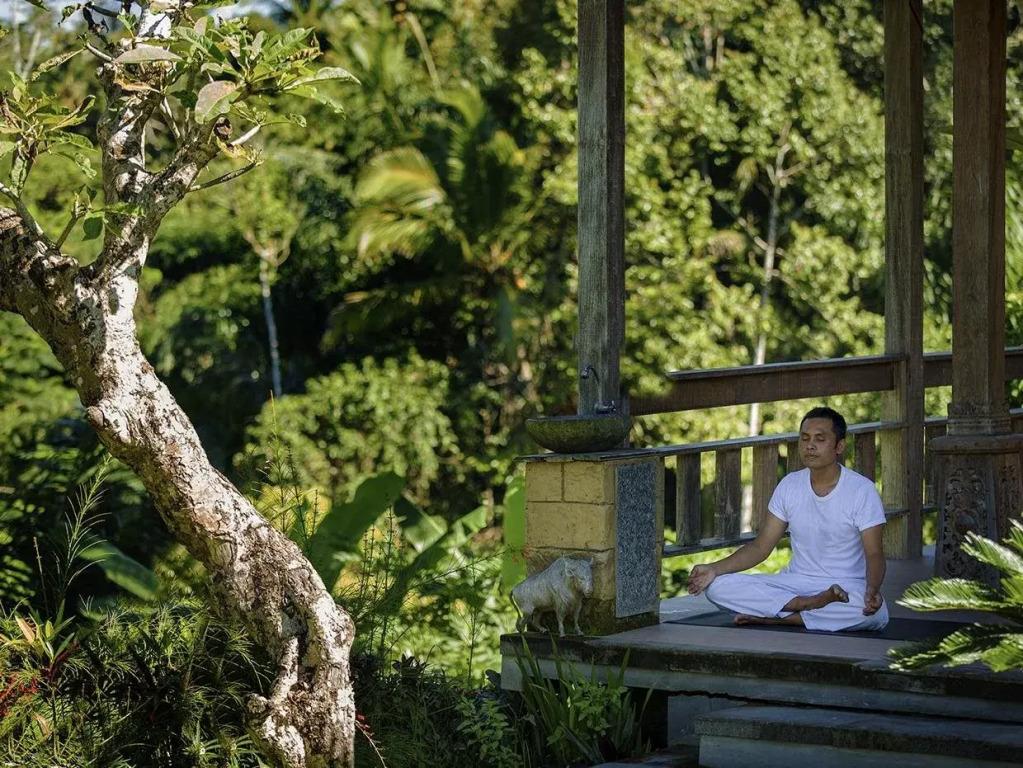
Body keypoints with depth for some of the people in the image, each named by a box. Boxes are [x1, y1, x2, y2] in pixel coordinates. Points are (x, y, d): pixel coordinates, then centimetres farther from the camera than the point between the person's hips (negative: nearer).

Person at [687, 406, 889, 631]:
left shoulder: (861, 490, -7)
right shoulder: (790, 485, 4)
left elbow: (874, 554, -12)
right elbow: (761, 547, 6)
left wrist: (872, 589, -35)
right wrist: (714, 569, -10)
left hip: (847, 588, -3)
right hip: (795, 582, 3)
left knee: (876, 613, -40)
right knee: (717, 587, -19)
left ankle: (774, 618, -28)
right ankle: (811, 605, -25)